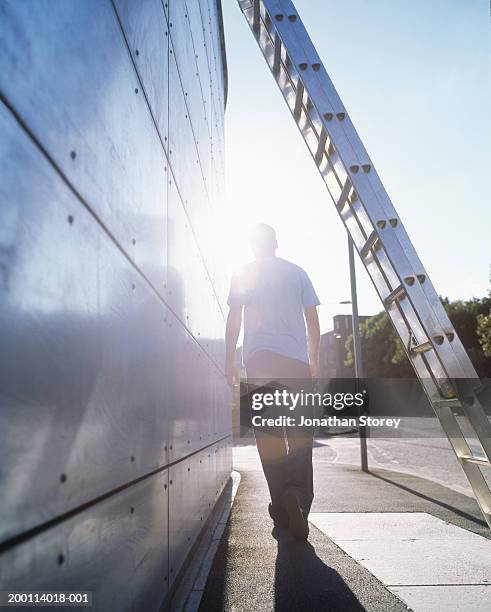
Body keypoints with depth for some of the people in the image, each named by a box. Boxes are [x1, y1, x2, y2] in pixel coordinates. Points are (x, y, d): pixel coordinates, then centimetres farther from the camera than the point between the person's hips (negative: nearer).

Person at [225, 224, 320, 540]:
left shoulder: (243, 274, 10)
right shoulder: (297, 273, 14)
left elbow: (233, 320, 4)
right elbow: (313, 321, 12)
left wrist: (230, 361, 8)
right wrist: (314, 360, 18)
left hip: (259, 359, -1)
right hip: (296, 360, 1)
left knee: (268, 432, 2)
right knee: (300, 431, 4)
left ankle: (283, 505, -5)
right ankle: (298, 500, -10)